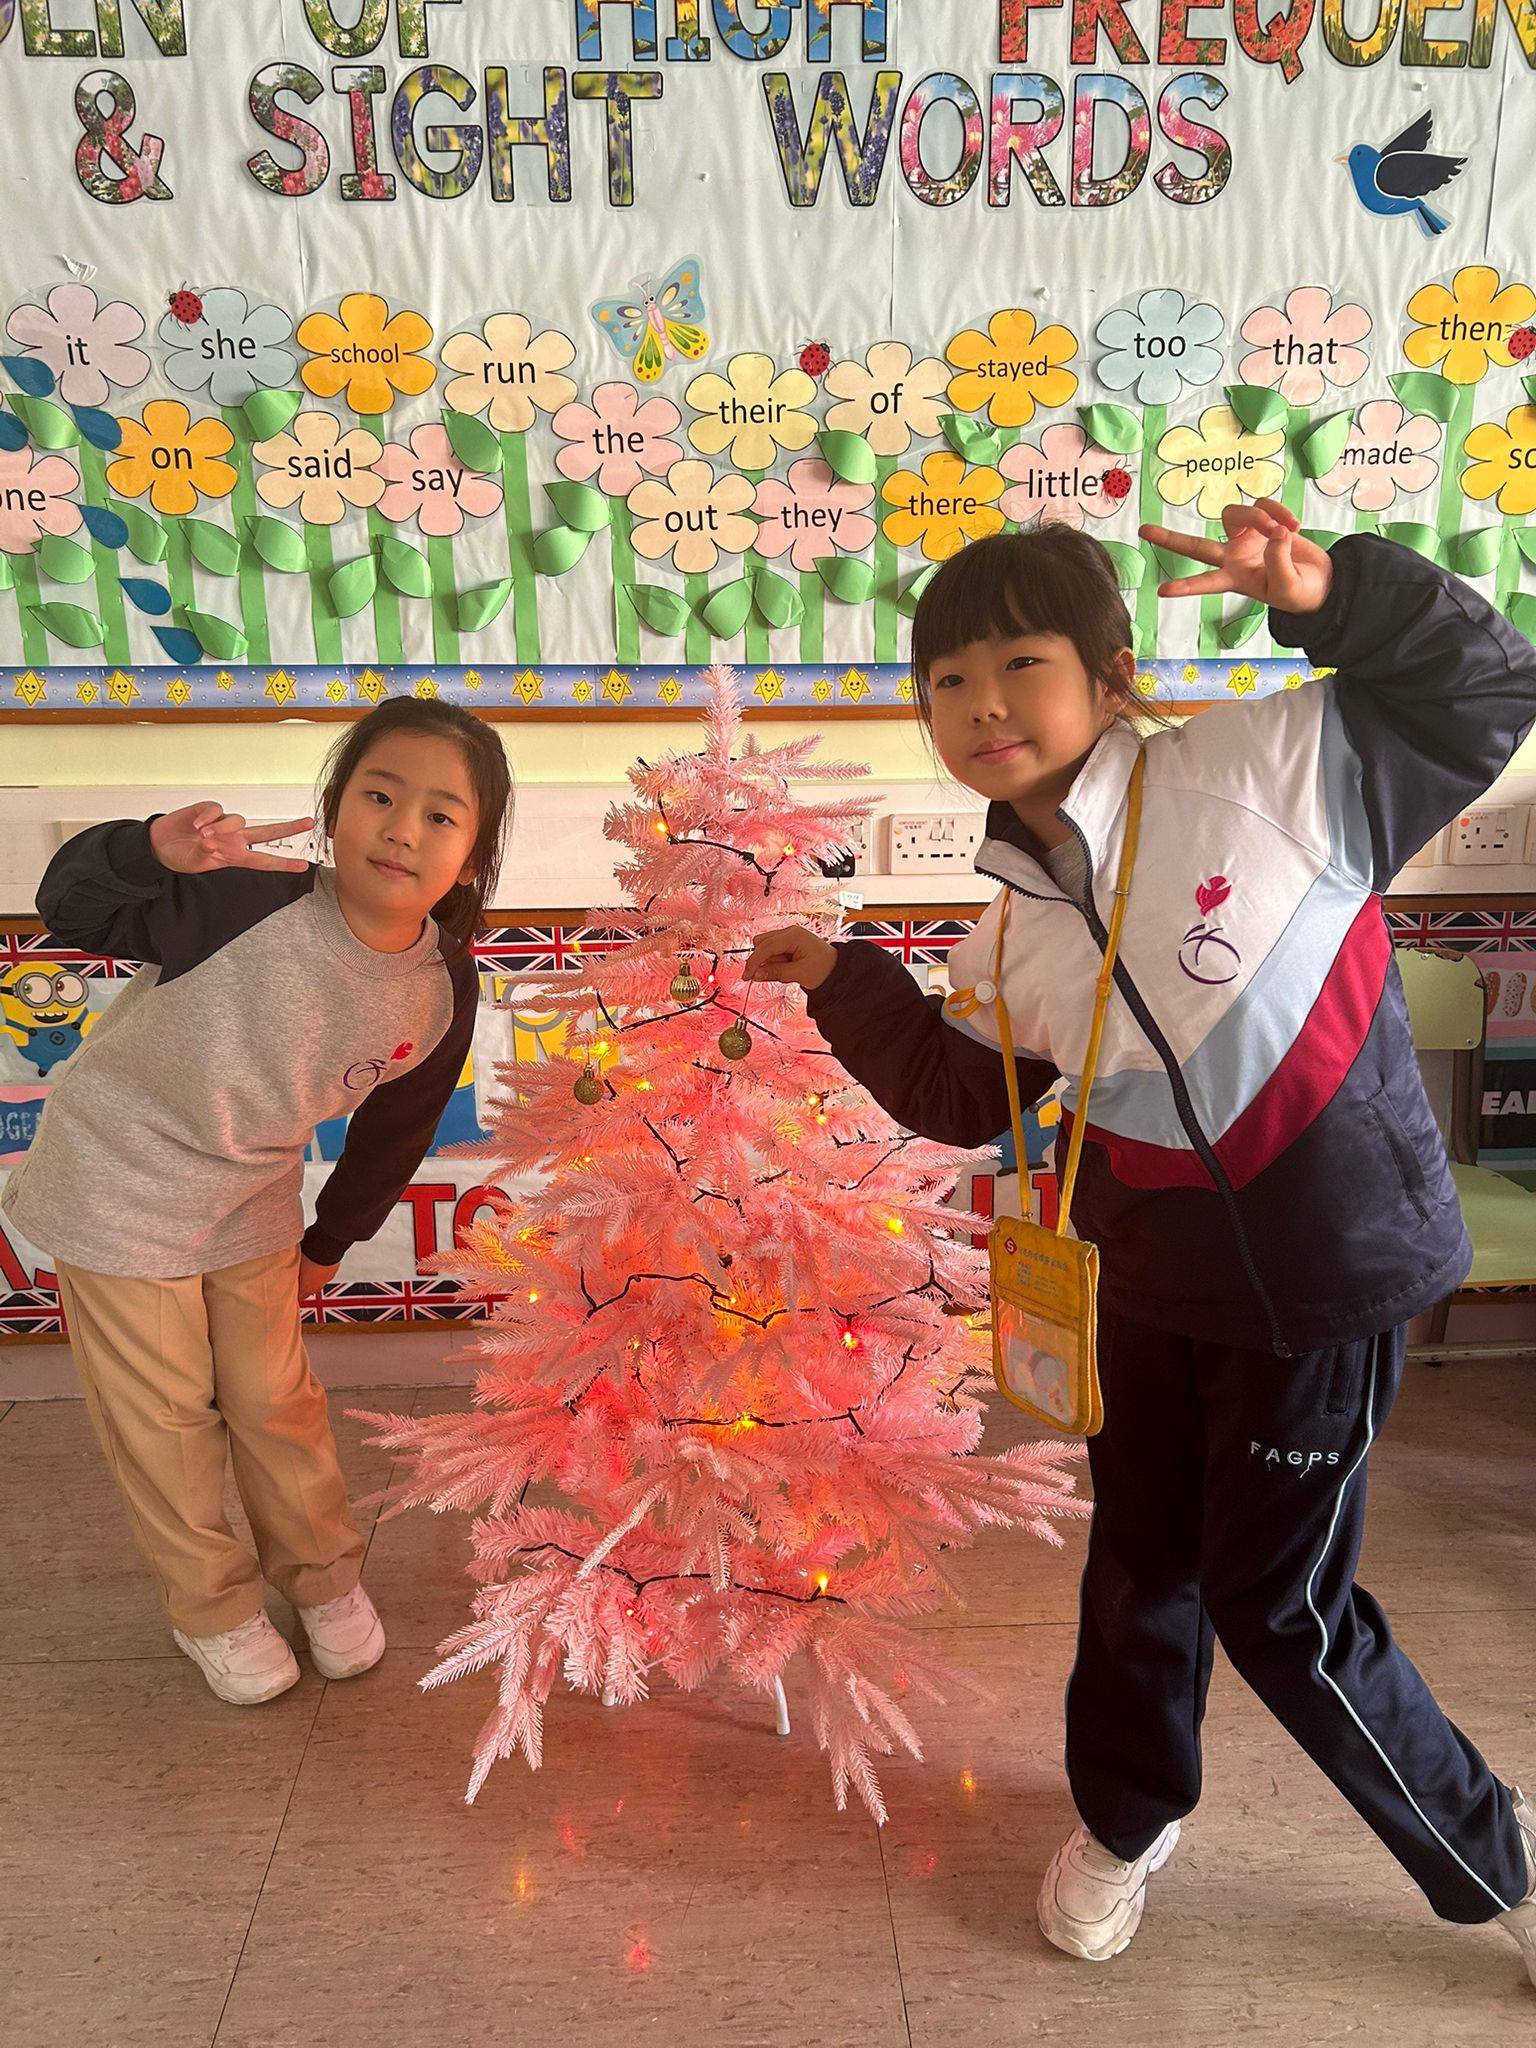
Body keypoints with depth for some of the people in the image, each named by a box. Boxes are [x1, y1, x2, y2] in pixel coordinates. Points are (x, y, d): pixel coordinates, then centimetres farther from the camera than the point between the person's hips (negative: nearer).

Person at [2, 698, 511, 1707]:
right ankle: (212, 1604, 35)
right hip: (119, 1180, -3)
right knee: (162, 1414, 11)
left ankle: (323, 1574, 42)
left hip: (253, 1198, 3)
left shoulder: (445, 987, -17)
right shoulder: (247, 900, -31)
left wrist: (331, 1241, 13)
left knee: (276, 1396, 16)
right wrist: (153, 849, -46)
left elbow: (395, 1124, -1)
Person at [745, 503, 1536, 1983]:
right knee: (1136, 1566, 20)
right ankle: (1126, 1819, 49)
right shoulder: (1013, 935, -2)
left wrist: (1333, 594, -26)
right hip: (1156, 1276, 6)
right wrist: (847, 986, -1)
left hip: (1328, 1268, -5)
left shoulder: (1260, 766, -18)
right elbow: (962, 1094, 8)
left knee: (1278, 1607, 5)